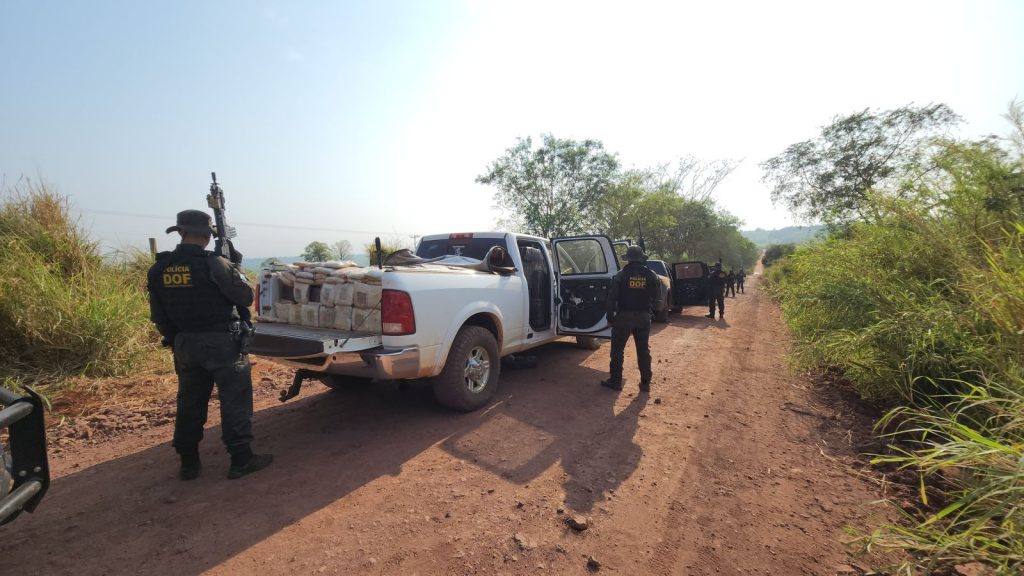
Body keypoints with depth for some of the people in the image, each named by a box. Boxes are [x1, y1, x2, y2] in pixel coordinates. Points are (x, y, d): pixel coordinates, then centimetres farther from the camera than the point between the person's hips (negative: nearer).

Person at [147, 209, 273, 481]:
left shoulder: (158, 269, 2)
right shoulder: (214, 264, -17)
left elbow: (158, 316, 8)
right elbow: (246, 296, -8)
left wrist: (175, 341, 22)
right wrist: (236, 263, 3)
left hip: (185, 344, 6)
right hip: (221, 343, -6)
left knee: (190, 403, 17)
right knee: (234, 400, 3)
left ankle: (188, 463, 25)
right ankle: (241, 460, 8)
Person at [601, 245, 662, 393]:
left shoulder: (621, 275, -6)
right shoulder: (651, 275, 1)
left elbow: (612, 298, -6)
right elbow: (657, 299, 5)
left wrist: (610, 316, 3)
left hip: (624, 316, -3)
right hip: (643, 317, 3)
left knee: (617, 349, 7)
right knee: (643, 350, 12)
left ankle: (615, 381, 9)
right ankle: (645, 383, 15)